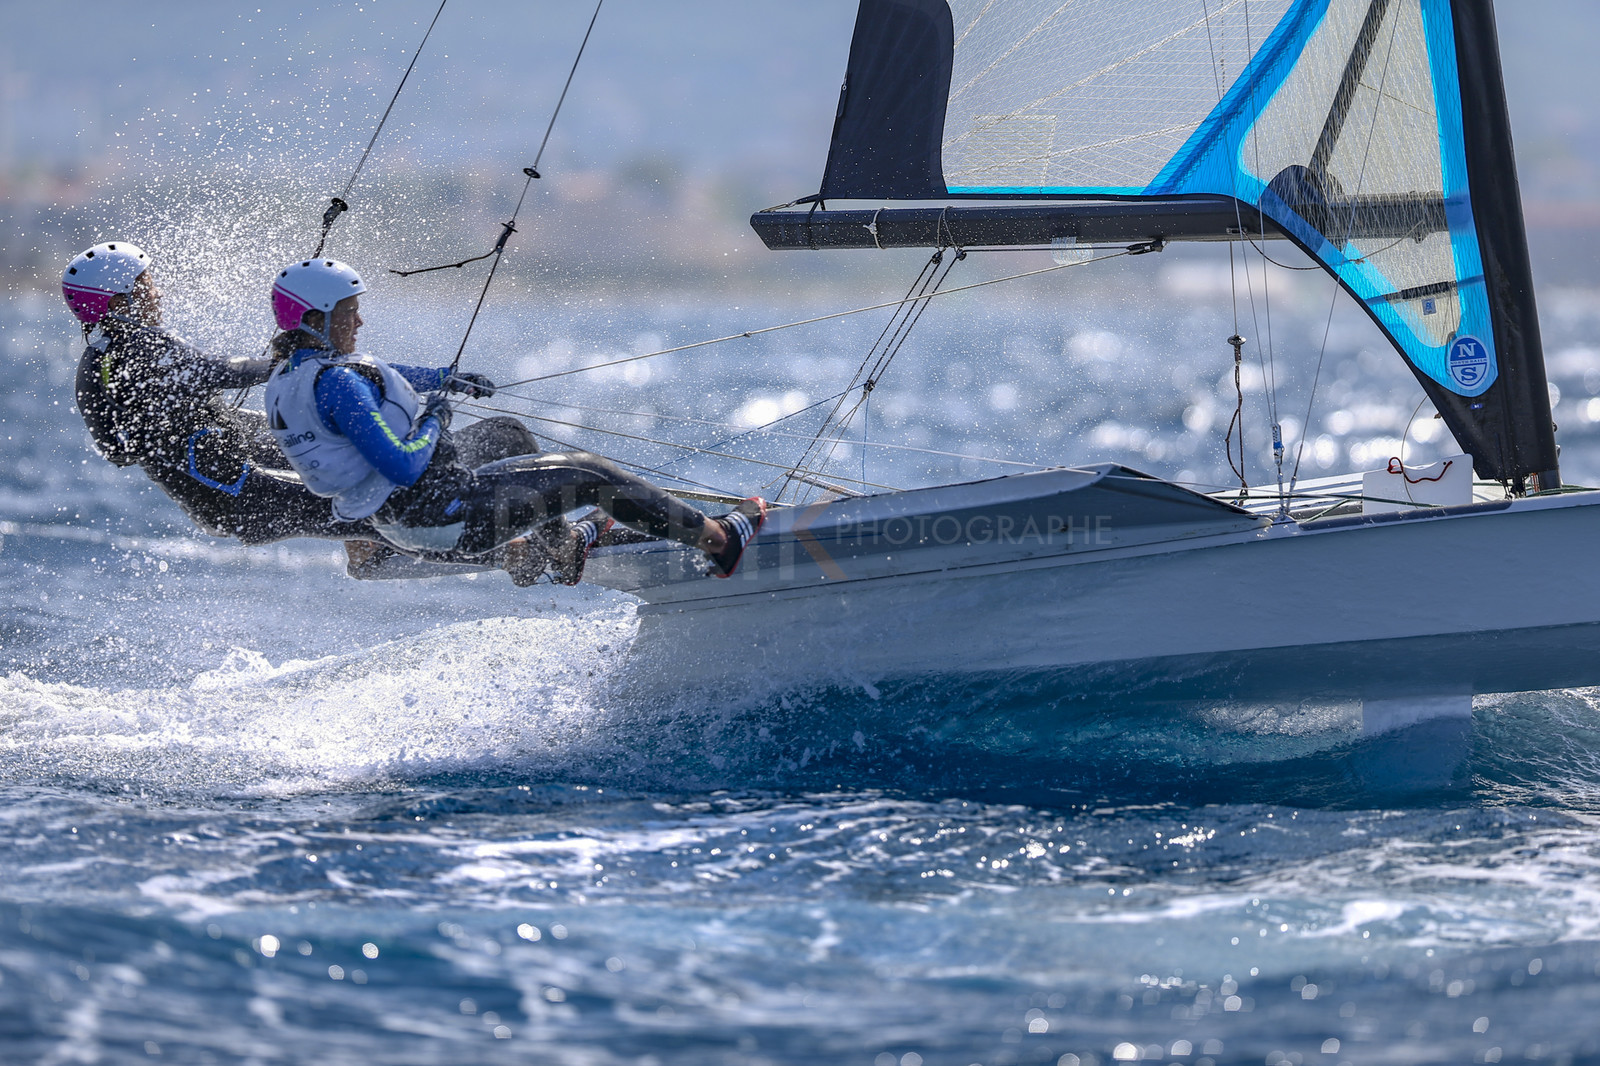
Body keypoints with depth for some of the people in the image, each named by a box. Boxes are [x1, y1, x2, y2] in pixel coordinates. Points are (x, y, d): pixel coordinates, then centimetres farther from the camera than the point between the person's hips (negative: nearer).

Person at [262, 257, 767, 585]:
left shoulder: (286, 375, 5)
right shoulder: (334, 382, -27)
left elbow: (373, 379, 26)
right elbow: (404, 466, -30)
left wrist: (446, 378, 34)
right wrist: (434, 414, -12)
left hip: (398, 524, 10)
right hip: (447, 515, -10)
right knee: (588, 472, 2)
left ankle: (567, 549, 63)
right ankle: (718, 541, 11)